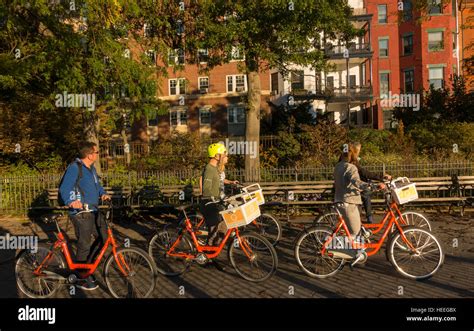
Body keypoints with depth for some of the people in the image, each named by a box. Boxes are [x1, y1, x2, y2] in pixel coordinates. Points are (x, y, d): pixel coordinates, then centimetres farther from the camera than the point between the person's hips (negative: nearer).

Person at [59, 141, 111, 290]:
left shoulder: (91, 168, 13)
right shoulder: (74, 168, -14)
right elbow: (64, 188, -22)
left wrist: (103, 193, 5)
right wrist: (70, 201, -39)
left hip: (94, 211, 9)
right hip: (81, 213, -9)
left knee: (104, 237, 12)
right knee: (84, 245, -1)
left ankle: (85, 264, 29)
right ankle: (82, 279, 15)